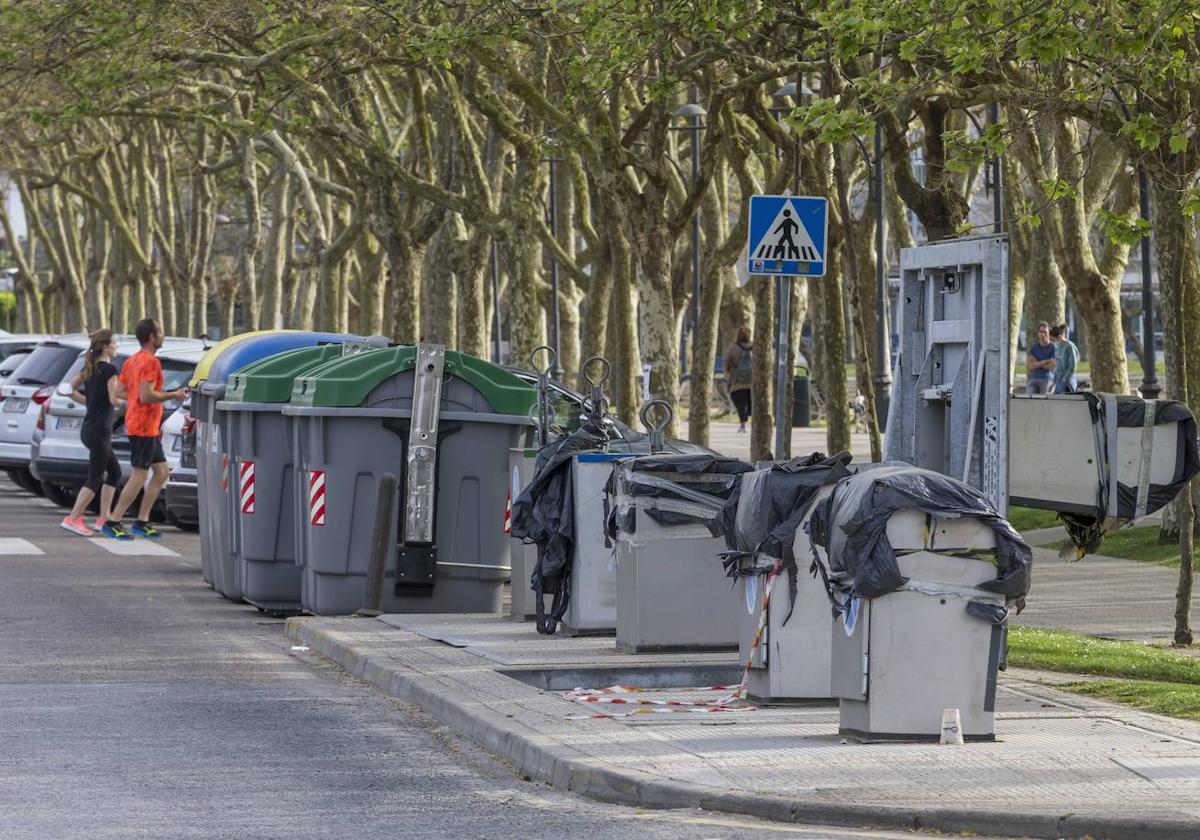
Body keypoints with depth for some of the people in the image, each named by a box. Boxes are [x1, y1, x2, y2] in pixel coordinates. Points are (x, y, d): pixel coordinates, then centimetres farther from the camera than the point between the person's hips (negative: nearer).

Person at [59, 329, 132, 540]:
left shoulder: (89, 368, 11)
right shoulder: (109, 369, -15)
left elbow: (70, 390, 13)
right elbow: (114, 399, -19)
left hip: (89, 429, 9)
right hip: (99, 430, -9)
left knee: (114, 472, 16)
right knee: (95, 478, -4)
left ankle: (103, 519, 15)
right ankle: (73, 519, -6)